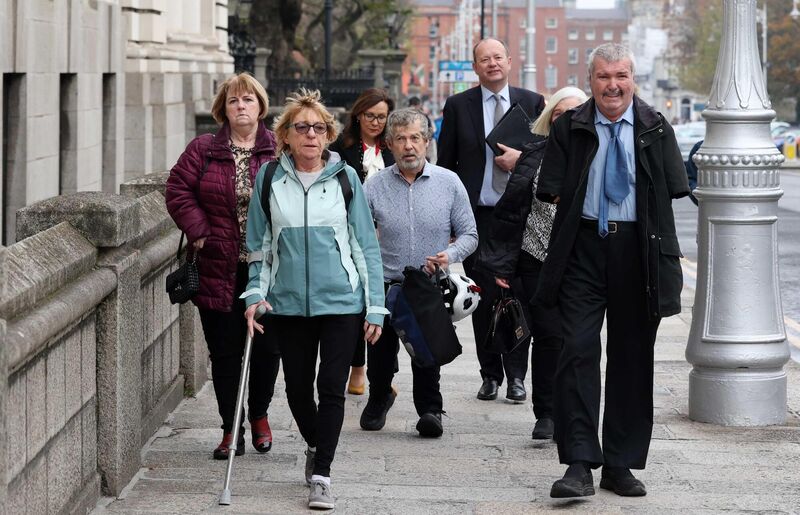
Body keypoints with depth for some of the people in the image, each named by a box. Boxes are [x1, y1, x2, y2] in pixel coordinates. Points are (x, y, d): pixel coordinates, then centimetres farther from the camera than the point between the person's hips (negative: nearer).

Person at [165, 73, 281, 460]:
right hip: (220, 270, 1)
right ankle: (232, 430, 13)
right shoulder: (203, 151, 4)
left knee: (267, 348, 7)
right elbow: (178, 191, 3)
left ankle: (259, 415, 30)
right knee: (224, 352, 4)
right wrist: (200, 232, -6)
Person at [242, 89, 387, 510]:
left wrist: (375, 306, -1)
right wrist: (255, 293, -2)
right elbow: (259, 246, 10)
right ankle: (314, 446, 37)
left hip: (341, 301, -2)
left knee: (331, 388, -5)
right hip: (288, 302, 2)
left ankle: (321, 475, -1)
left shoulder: (344, 177, 1)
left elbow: (366, 245, 2)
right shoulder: (269, 179, 3)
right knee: (297, 386, 10)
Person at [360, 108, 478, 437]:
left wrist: (450, 255, -15)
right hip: (385, 286, 1)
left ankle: (429, 408, 9)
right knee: (380, 354, 9)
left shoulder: (448, 183, 1)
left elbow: (469, 234, 5)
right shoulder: (374, 186, 0)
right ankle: (378, 398, 36)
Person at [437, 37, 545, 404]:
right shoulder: (458, 106, 5)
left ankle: (516, 376, 8)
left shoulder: (532, 102, 7)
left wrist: (522, 158, -12)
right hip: (477, 215, 0)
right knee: (483, 297, 3)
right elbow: (445, 163, 6)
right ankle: (490, 374, 12)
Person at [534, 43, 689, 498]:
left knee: (633, 359, 7)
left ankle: (621, 465, 16)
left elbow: (674, 188, 3)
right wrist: (585, 204, -2)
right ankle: (580, 465, -8)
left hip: (639, 251, 1)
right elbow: (550, 190, 1)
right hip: (583, 249, -1)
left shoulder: (655, 128, 6)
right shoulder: (570, 127, 3)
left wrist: (635, 202, 1)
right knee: (578, 353, -9)